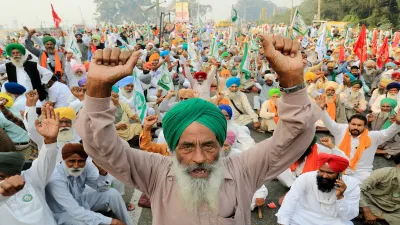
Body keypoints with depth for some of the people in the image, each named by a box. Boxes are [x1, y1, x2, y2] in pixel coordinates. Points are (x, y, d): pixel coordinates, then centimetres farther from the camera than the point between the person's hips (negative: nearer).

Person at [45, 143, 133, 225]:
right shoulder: (56, 179, -33)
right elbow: (75, 211, -36)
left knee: (113, 193, -12)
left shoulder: (85, 165, -17)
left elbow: (101, 188, -10)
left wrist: (102, 171, -33)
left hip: (81, 201, 6)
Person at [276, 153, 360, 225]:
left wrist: (340, 197, -30)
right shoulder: (306, 178, -14)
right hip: (303, 218, 0)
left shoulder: (352, 184, -12)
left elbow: (348, 217, -13)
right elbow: (290, 200, -22)